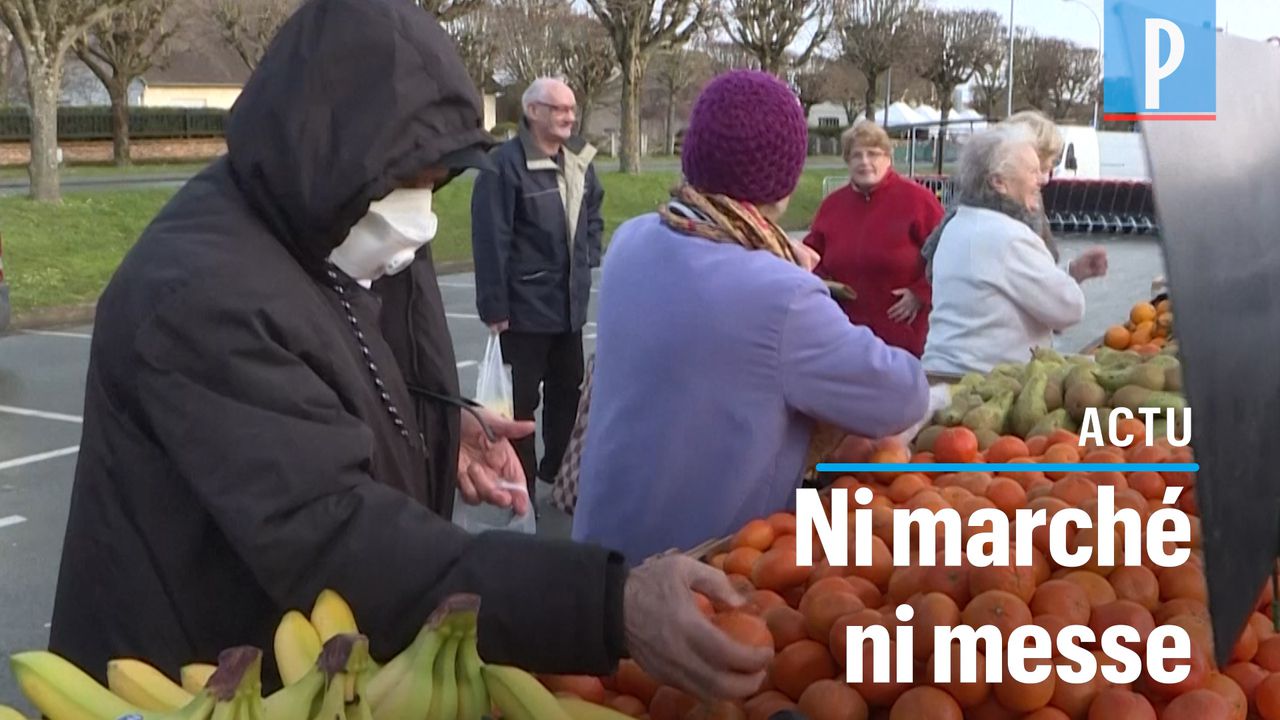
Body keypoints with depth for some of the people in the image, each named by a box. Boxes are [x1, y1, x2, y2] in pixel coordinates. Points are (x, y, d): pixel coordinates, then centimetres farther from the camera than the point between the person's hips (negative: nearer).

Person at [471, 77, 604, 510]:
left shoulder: (579, 159, 7)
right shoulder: (506, 164, -18)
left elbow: (593, 214, 23)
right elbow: (490, 240, -18)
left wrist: (589, 259, 9)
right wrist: (494, 306, -18)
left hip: (570, 303, 8)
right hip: (525, 305, -7)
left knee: (567, 390, 18)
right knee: (521, 400, 3)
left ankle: (557, 473, 34)